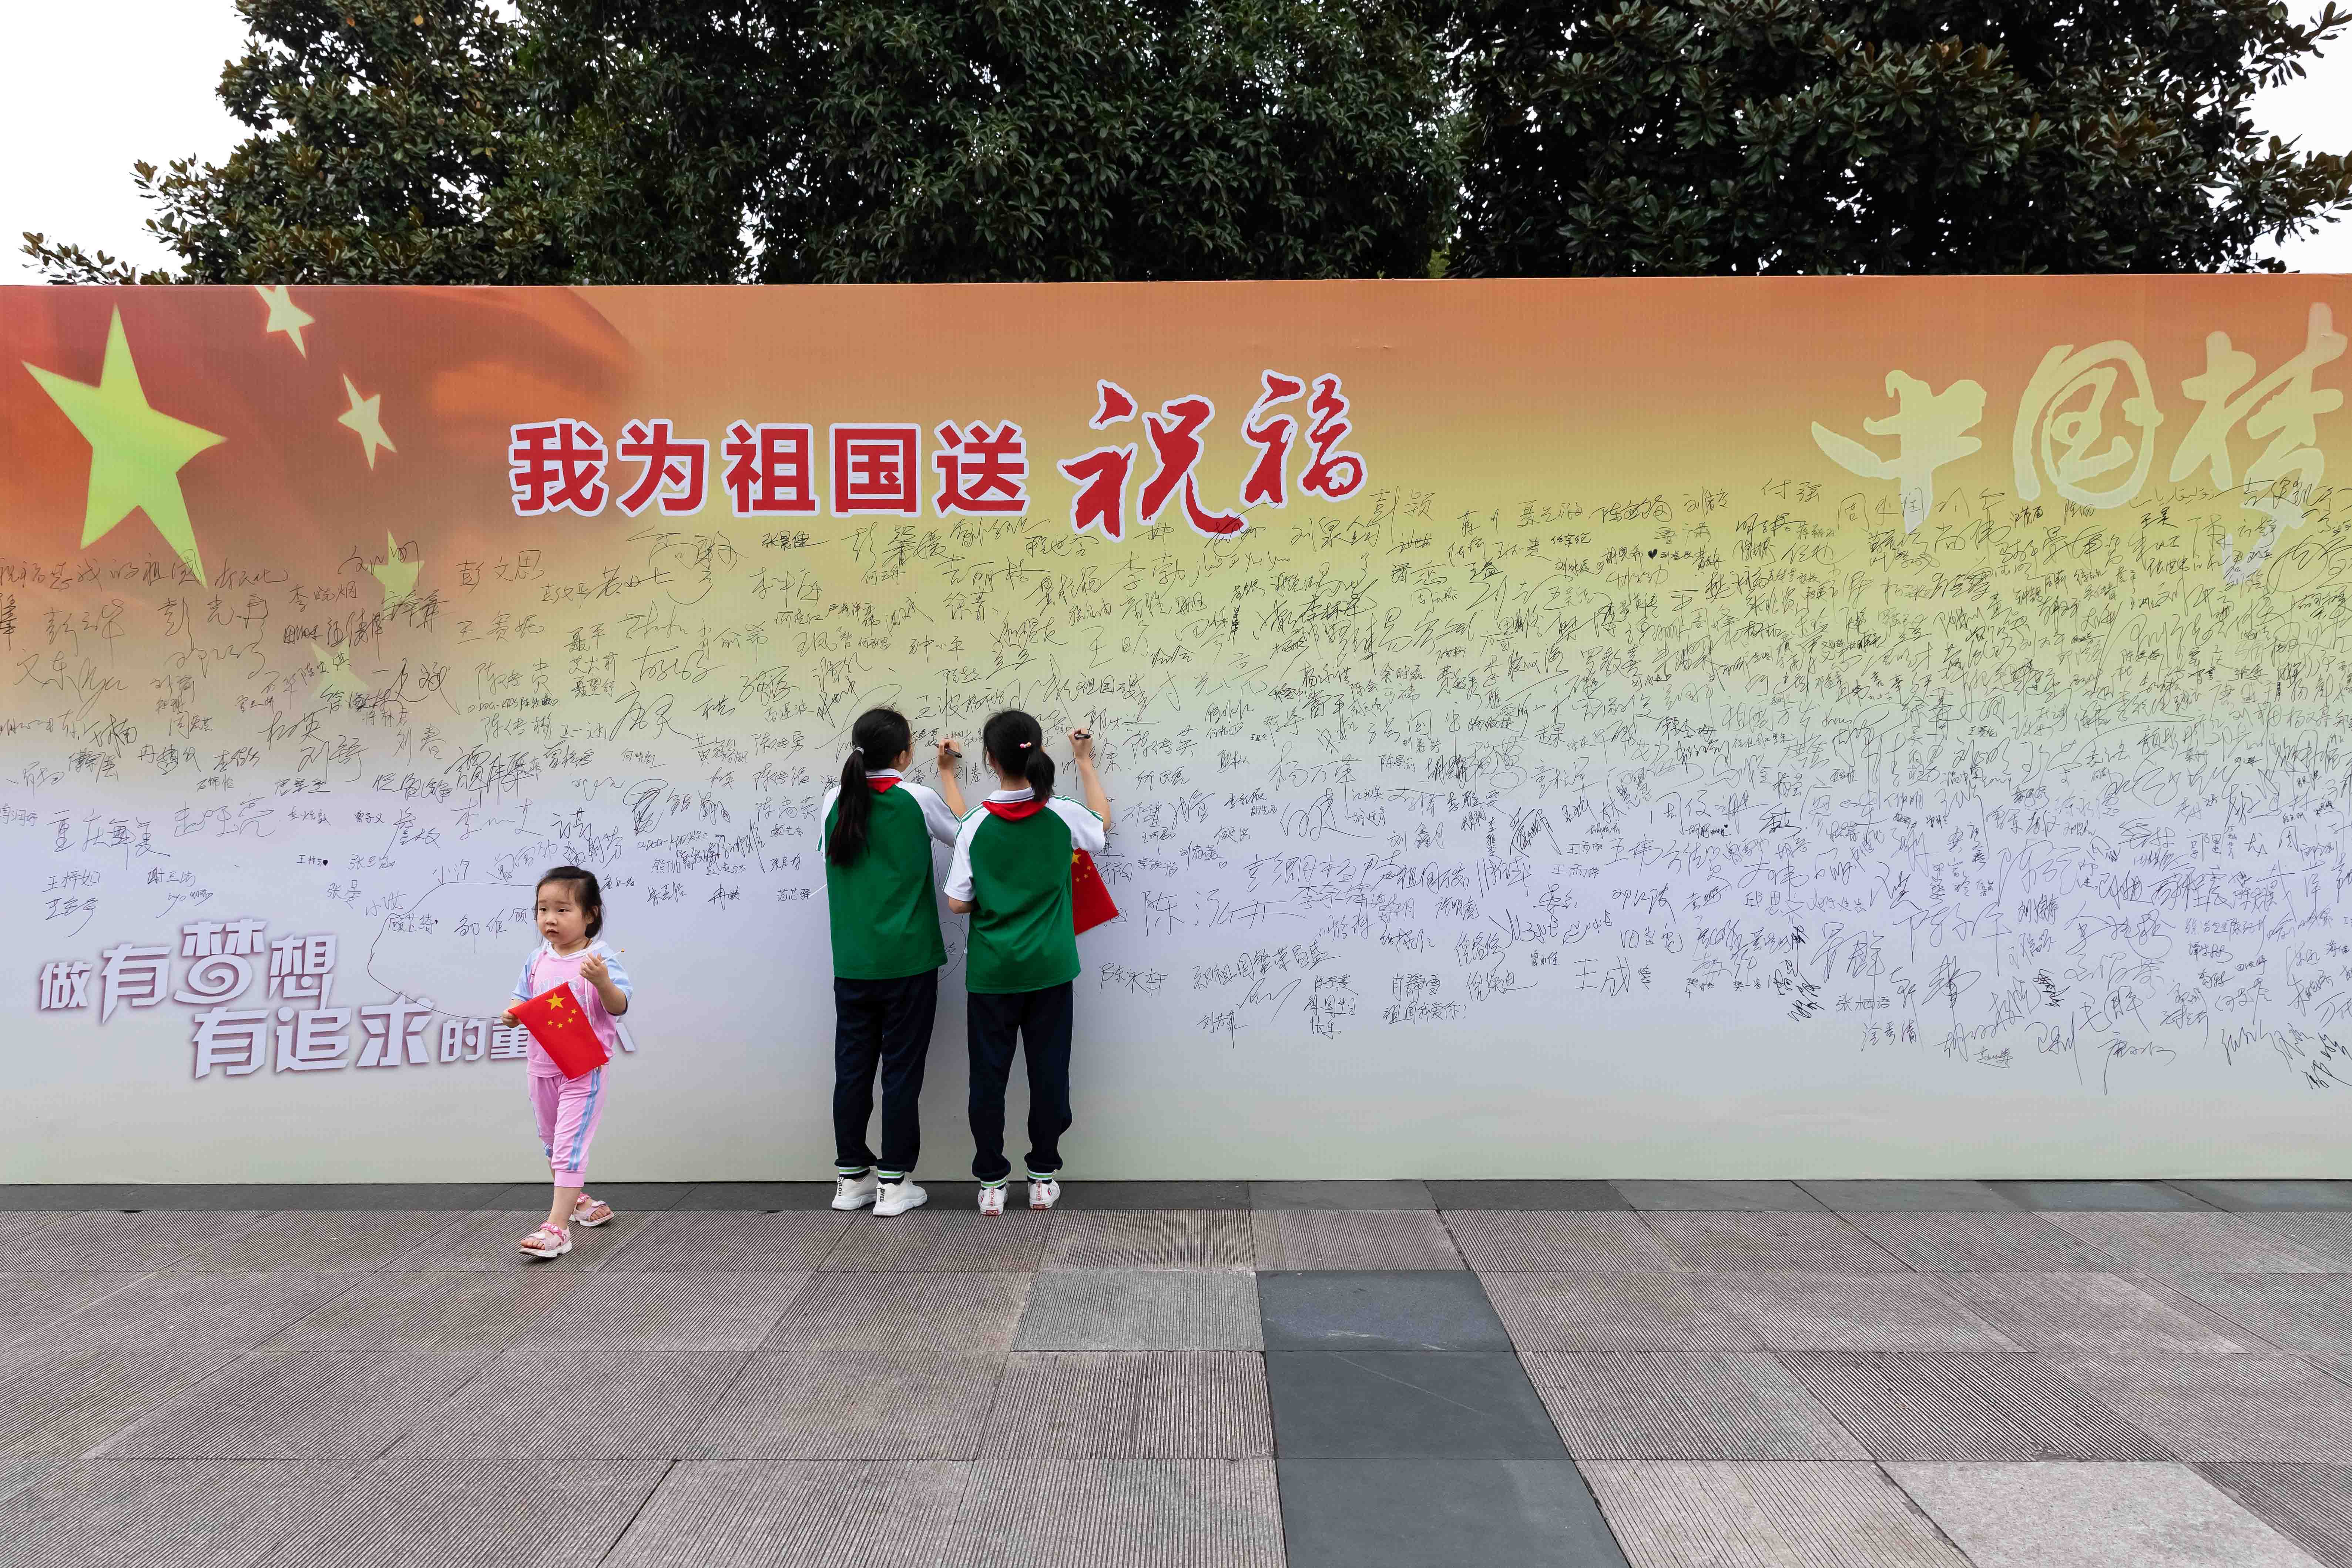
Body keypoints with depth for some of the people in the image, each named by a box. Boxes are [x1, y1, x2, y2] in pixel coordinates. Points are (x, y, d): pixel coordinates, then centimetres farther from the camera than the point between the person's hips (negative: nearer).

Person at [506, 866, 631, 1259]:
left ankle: (557, 1227, -11)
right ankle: (578, 1199, 42)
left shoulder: (600, 958, -12)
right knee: (552, 1143, 22)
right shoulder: (537, 961, 4)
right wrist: (514, 1014, -9)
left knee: (570, 1144, -11)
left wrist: (602, 981, -35)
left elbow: (619, 1008, -16)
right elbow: (525, 1002, 14)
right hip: (543, 1065, 7)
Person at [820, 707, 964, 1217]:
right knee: (902, 1070, 4)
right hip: (908, 961, -4)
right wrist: (947, 775, 19)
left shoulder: (835, 801, 1)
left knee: (852, 1068, 11)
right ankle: (894, 1182, 9)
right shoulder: (915, 798, -8)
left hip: (851, 962, 4)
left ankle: (851, 1176, 20)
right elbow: (963, 835, 8)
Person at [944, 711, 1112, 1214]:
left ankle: (991, 1181, 17)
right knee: (1048, 1070, 11)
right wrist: (1085, 762, 23)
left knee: (989, 1073, 10)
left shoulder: (976, 826, -11)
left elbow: (957, 902, -8)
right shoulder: (1062, 816, -8)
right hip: (1049, 969, 1)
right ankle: (1044, 1177, 20)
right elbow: (1103, 822, 16)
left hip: (991, 971, -1)